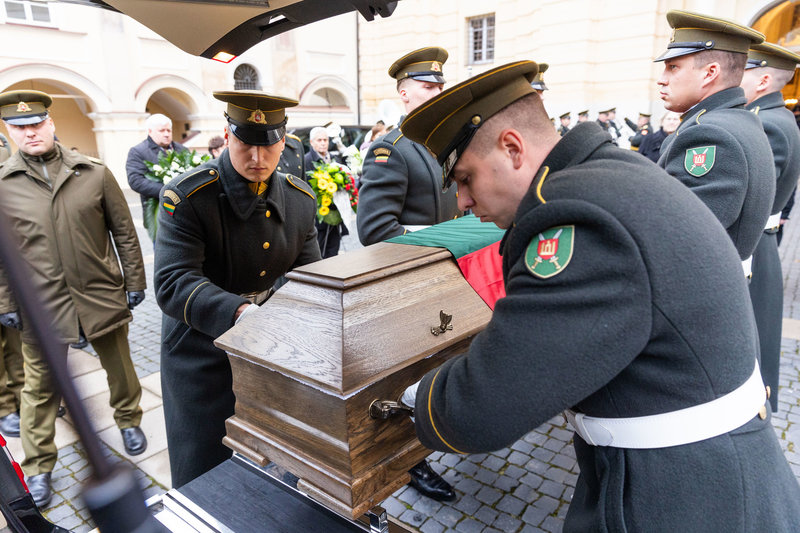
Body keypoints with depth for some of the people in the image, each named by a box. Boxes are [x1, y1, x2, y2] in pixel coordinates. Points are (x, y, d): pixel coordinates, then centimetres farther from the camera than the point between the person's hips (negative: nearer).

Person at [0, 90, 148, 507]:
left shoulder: (95, 173, -2)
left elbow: (124, 232, 1)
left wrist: (134, 281, 1)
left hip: (101, 293, 0)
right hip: (41, 302, 0)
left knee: (120, 368, 17)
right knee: (40, 386, 13)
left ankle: (128, 420, 43)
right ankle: (38, 467, 30)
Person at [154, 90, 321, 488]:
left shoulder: (300, 198, 0)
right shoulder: (187, 197, -17)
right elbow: (172, 283, -26)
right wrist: (240, 312, -42)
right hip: (202, 356, -4)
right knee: (204, 480, 9)